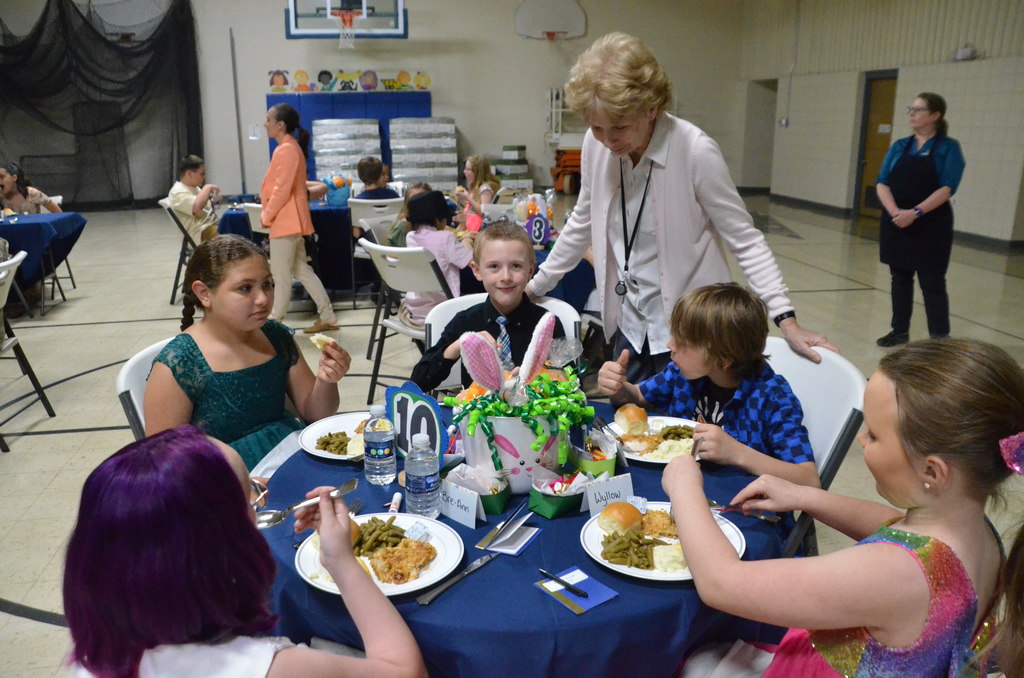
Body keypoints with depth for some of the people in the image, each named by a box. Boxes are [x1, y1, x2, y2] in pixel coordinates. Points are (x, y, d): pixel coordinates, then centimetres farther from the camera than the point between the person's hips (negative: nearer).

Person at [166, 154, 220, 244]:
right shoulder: (178, 193, -11)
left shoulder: (194, 188, 19)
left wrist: (213, 202, 7)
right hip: (201, 233, -10)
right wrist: (208, 188, -17)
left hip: (213, 225, 10)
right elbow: (197, 207, -30)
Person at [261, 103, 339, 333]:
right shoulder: (291, 147, 16)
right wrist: (269, 213, 16)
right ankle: (327, 317, 15)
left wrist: (266, 215, -11)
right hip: (290, 221, 10)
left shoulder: (286, 150, -15)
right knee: (301, 270, 13)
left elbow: (282, 190, -20)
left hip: (285, 221, -10)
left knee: (280, 276, -1)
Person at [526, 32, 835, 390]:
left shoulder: (695, 151, -20)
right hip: (630, 325, 5)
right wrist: (537, 284, 16)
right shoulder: (596, 146, -5)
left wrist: (786, 320, -20)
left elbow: (745, 240, -13)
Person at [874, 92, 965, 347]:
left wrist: (915, 213, -24)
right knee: (900, 278, 11)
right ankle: (900, 331, 22)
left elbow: (947, 188, -13)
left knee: (932, 283, -1)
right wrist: (895, 212, -16)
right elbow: (882, 183, 1)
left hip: (931, 226, -4)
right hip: (896, 224, 4)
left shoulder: (948, 147, -4)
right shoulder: (900, 146, 8)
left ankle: (940, 338, 6)